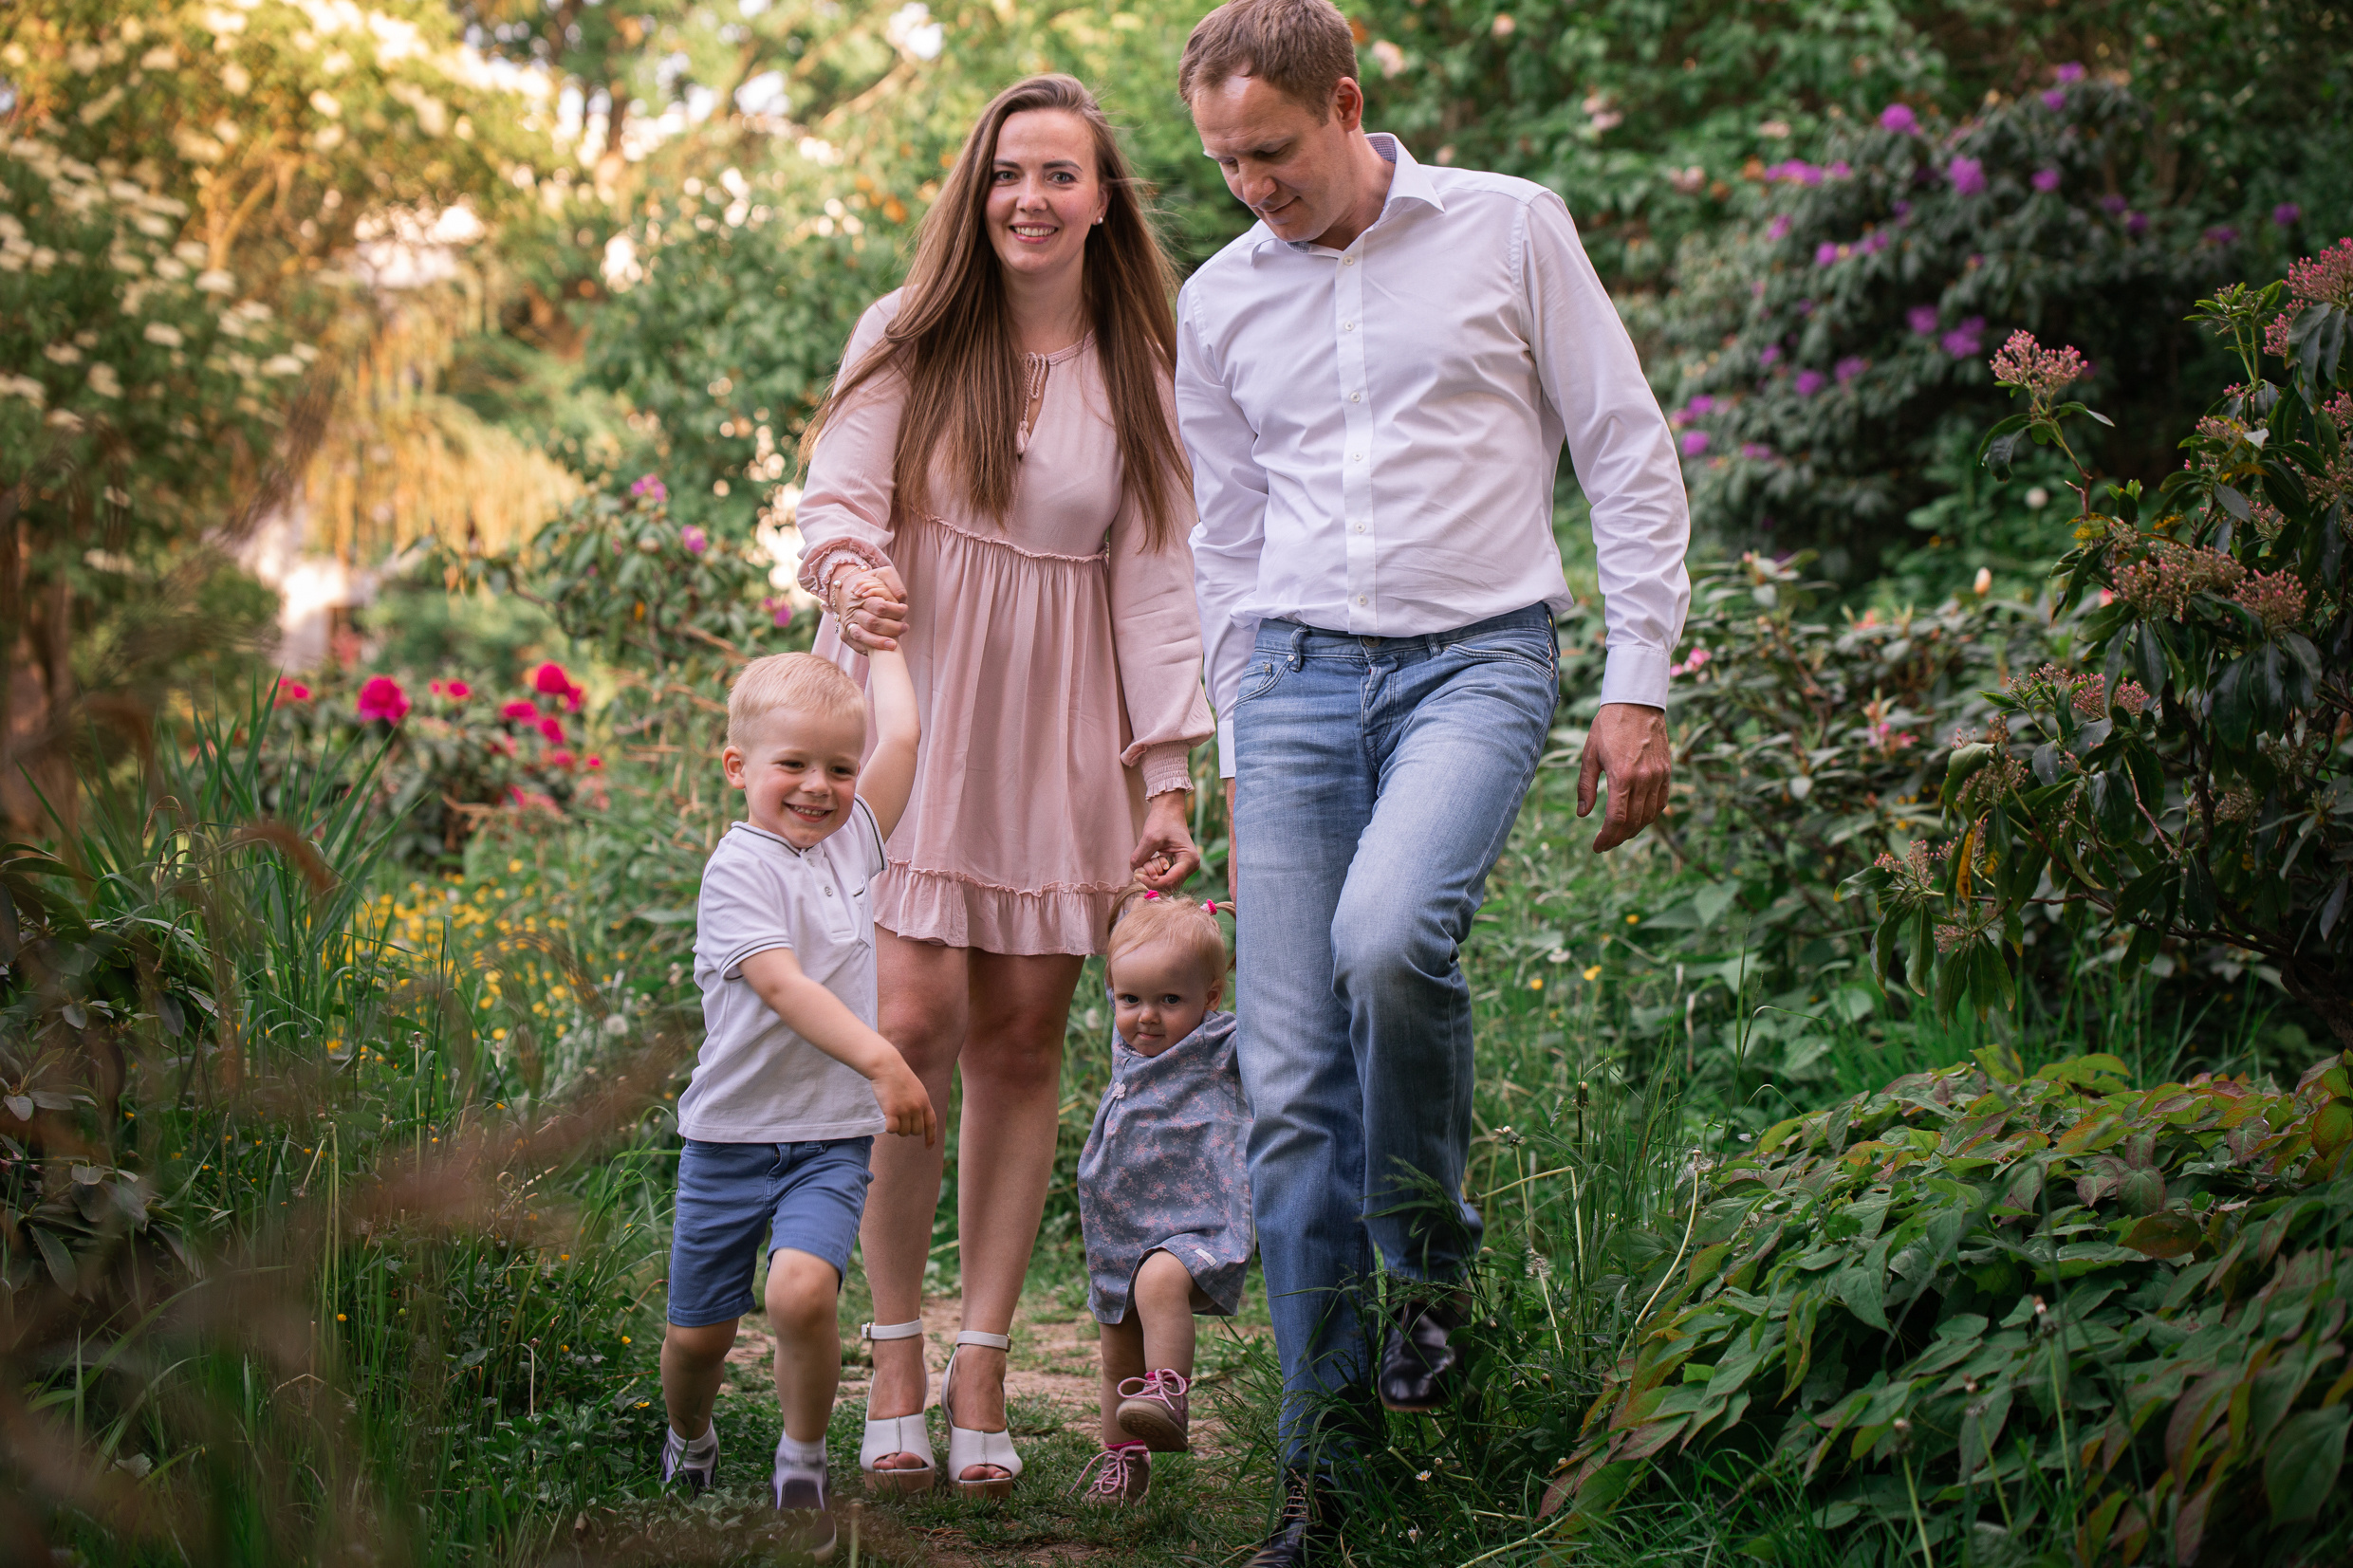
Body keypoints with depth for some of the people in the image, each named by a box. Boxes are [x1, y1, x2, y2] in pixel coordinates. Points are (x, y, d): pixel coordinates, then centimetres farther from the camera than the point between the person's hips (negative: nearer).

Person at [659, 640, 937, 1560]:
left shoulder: (852, 838, 7)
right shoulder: (739, 869, -11)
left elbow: (902, 735, 10)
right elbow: (782, 983, -24)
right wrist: (883, 1062, -32)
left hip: (831, 1141, 3)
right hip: (732, 1134, -2)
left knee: (802, 1291, -22)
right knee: (696, 1331, 6)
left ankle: (803, 1473, -2)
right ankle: (688, 1450, 38)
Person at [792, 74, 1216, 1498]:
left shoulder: (1142, 377, 7)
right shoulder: (908, 338, 4)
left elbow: (1156, 582, 5)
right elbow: (840, 495, 0)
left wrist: (1169, 778, -1)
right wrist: (848, 571, -25)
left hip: (1055, 740, 2)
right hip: (908, 708, -2)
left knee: (1023, 1041, 0)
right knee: (916, 1022, -13)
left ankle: (982, 1374, 8)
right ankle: (896, 1360, 1)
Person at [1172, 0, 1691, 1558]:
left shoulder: (1509, 228, 2)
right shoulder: (1219, 300, 12)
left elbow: (1629, 454, 4)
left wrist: (1638, 681, -3)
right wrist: (1239, 755, 16)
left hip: (1477, 656, -3)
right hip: (1299, 673, 3)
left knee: (1389, 936, -31)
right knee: (1292, 1083, -4)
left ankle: (1433, 1260, -5)